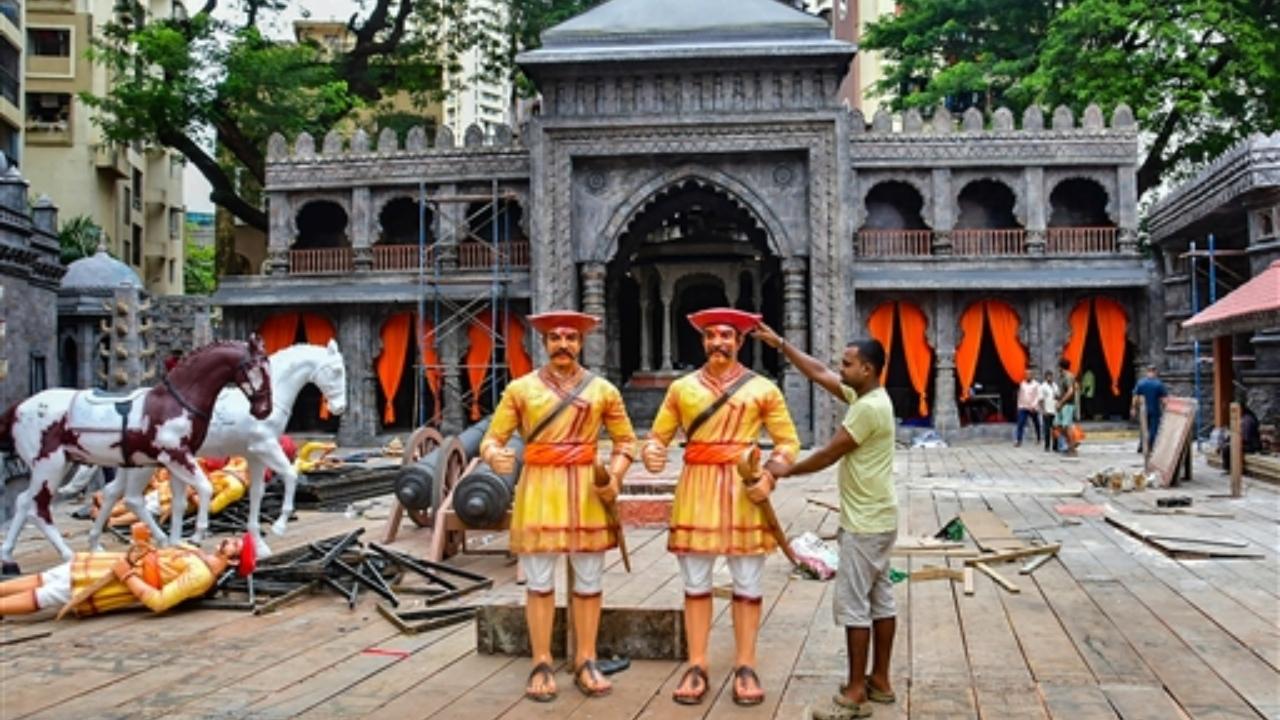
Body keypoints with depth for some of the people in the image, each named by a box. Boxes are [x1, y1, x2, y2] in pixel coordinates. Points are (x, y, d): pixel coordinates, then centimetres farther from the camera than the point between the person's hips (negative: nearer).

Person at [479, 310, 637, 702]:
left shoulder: (602, 389, 5)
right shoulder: (520, 388, 2)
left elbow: (626, 439, 10)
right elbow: (492, 437, 2)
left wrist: (615, 476, -7)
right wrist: (493, 455, -21)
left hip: (588, 491, 1)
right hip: (539, 491, -1)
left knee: (588, 581, 7)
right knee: (539, 582, 3)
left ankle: (585, 662, 18)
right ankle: (542, 665, 13)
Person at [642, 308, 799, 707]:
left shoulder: (763, 388, 2)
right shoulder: (682, 387, 7)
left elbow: (788, 441, 3)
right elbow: (659, 434, 11)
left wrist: (769, 475, -13)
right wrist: (651, 451, -12)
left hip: (745, 489, -1)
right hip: (696, 488, 1)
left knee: (747, 584, 5)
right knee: (696, 583, 6)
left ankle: (745, 668, 15)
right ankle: (697, 667, 15)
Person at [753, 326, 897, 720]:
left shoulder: (869, 408, -21)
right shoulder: (866, 397, 8)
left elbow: (829, 454, -17)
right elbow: (818, 372, 14)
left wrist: (786, 471, -5)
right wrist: (780, 343, 12)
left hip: (866, 522, -10)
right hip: (877, 519, 10)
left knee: (853, 604, -5)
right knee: (880, 599, 14)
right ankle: (880, 681, 22)